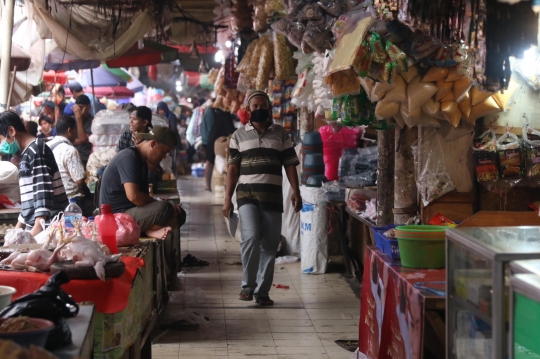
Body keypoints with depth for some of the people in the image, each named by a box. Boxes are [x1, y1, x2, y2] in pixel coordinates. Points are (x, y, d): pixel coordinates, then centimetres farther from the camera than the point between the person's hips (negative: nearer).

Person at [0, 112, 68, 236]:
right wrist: (18, 228, 23)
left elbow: (44, 190, -19)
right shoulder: (26, 154, 20)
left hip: (47, 227, -9)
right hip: (34, 226, 9)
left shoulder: (36, 150, -9)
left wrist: (39, 225, -26)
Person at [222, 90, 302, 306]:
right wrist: (227, 198, 0)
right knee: (251, 237, -19)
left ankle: (262, 291, 14)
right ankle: (247, 286, -3)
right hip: (247, 194, -1)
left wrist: (296, 192, -4)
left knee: (270, 245, 3)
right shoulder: (239, 135, 8)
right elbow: (233, 169, 6)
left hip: (272, 195, 2)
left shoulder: (281, 134, 9)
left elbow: (290, 164, 7)